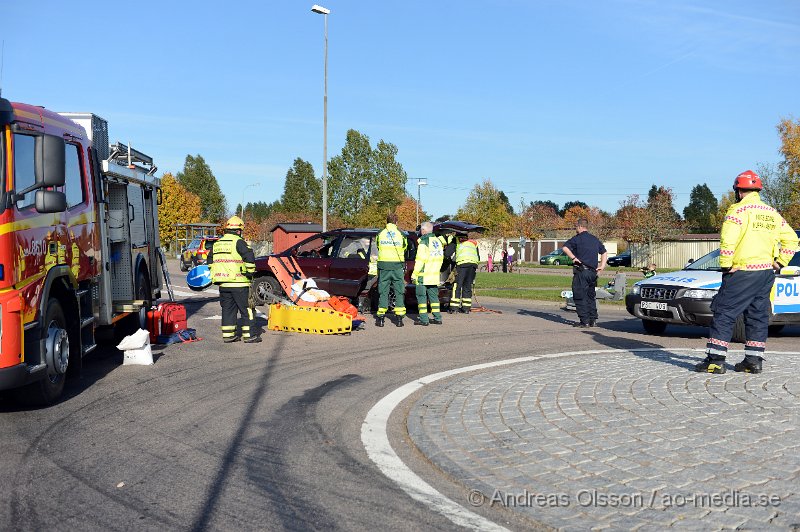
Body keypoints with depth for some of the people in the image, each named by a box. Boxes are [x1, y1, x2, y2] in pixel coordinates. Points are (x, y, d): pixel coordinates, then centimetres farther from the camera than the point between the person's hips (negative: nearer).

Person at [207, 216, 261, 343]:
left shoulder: (216, 244, 15)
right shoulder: (238, 242, -9)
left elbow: (210, 261, 23)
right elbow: (249, 256, -19)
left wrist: (216, 274, 25)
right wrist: (250, 272, -7)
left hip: (223, 284, 7)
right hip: (238, 282, -6)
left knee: (227, 309, 13)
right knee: (246, 309, 1)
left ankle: (228, 335, 14)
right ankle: (248, 335, 2)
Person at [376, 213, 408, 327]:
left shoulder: (380, 234, 2)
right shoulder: (401, 234, 1)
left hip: (384, 265, 1)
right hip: (397, 266, 0)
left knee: (383, 292, 6)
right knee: (399, 292, 7)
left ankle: (380, 318, 6)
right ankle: (399, 318, 5)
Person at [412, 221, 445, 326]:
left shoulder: (424, 242, -13)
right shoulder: (438, 241, 11)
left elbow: (420, 260, -16)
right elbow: (441, 258, 17)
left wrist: (414, 274, -11)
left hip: (424, 275, -7)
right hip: (435, 275, 8)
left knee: (421, 296, -2)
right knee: (433, 296, 15)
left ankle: (423, 320, -4)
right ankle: (437, 318, 15)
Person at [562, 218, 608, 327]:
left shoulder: (578, 238, -5)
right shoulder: (595, 239, 16)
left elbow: (565, 248, -20)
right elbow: (604, 253, 22)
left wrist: (573, 258, -14)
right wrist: (602, 265, 16)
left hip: (581, 270, -7)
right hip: (593, 272, 7)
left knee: (580, 296, -2)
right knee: (591, 296, 15)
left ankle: (584, 321, -6)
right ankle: (593, 320, 14)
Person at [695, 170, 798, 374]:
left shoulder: (738, 211, -9)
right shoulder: (772, 213, 13)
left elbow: (728, 240, -21)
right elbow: (791, 239, 15)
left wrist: (725, 265, -12)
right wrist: (779, 262, 15)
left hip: (742, 273, -7)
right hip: (766, 273, 7)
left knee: (724, 314, -3)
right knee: (758, 316, 14)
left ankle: (715, 360, -6)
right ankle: (754, 360, 16)